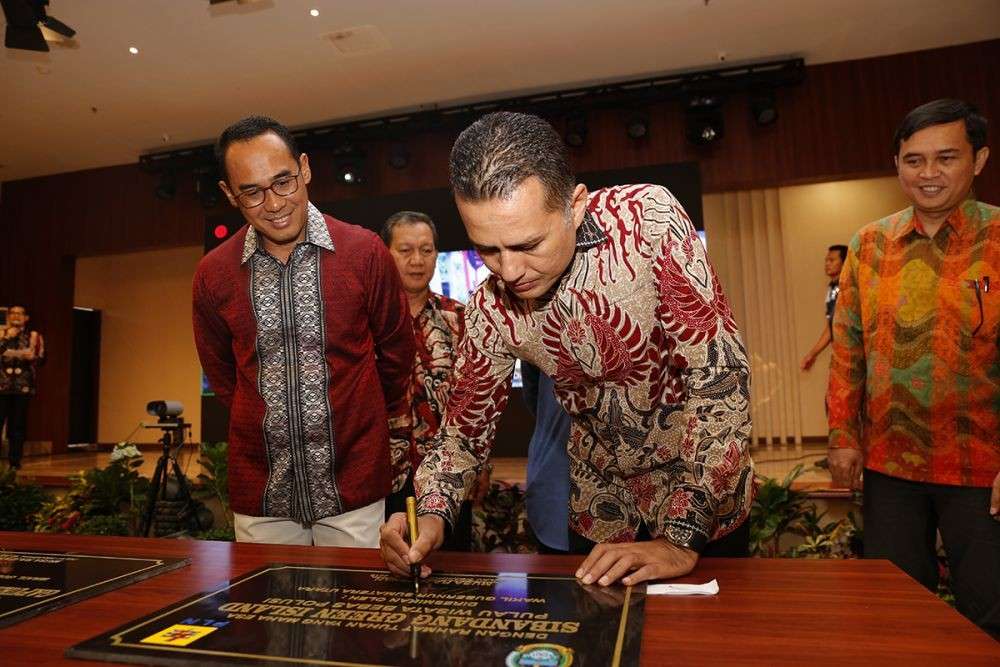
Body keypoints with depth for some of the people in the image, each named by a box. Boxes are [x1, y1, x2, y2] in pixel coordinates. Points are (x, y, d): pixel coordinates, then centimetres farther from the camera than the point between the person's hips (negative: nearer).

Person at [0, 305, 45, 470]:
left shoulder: (34, 336, 9)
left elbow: (42, 359, 4)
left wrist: (33, 357, -15)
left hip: (23, 386, 0)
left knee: (18, 424, 2)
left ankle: (15, 461, 9)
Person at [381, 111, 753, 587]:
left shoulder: (648, 218, -25)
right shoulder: (490, 311, -15)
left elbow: (720, 375, -28)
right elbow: (465, 429, -4)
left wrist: (682, 537, -30)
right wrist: (430, 516, -23)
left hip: (706, 498, -2)